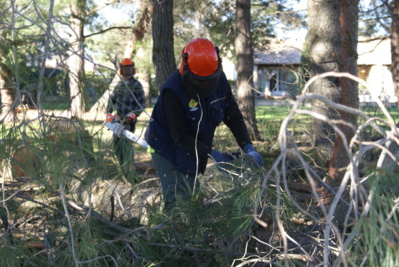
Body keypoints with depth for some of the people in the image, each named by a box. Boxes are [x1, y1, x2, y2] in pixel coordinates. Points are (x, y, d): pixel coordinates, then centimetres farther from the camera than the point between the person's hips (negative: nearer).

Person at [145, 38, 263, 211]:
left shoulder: (220, 81, -13)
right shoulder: (173, 91, -31)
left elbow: (234, 117, -4)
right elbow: (180, 137, -26)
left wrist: (248, 148, -15)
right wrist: (211, 153, -28)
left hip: (195, 150, 6)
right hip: (168, 150, -6)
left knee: (193, 195, 15)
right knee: (177, 199, -10)